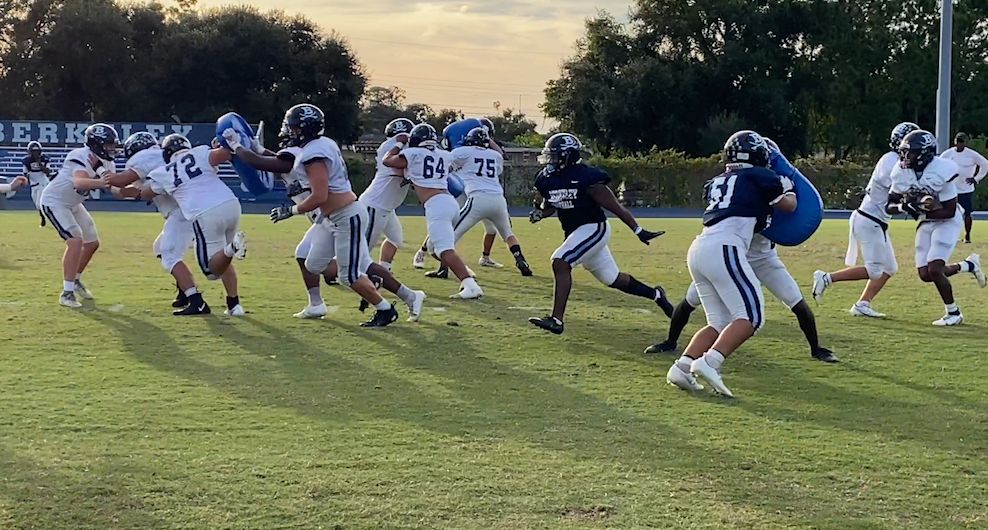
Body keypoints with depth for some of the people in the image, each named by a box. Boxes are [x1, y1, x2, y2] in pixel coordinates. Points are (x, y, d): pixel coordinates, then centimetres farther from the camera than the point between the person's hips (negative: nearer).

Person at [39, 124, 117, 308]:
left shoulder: (106, 163, -5)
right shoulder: (81, 156, -31)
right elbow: (79, 182, -51)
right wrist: (100, 183, -70)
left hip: (72, 204, 9)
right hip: (54, 201, -9)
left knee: (92, 243, 15)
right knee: (75, 241, -22)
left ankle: (76, 280, 36)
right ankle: (67, 292, -17)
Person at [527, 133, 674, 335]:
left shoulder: (586, 178, -22)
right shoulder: (547, 179, -1)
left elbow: (615, 206, -18)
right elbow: (550, 206, 18)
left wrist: (638, 231, -15)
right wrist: (539, 212, -6)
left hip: (594, 229, -8)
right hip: (574, 232, 8)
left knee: (560, 262, -25)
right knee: (613, 279, 17)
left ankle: (556, 319, -24)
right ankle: (655, 294, 38)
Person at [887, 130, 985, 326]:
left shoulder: (941, 172, -27)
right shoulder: (901, 172, -10)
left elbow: (949, 211, -22)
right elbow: (890, 206, -5)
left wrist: (921, 213, -29)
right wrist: (903, 207, -26)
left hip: (947, 222, -6)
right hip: (926, 223, 7)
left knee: (934, 269, -16)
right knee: (925, 274, 1)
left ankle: (953, 313, 4)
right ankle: (969, 265, 26)